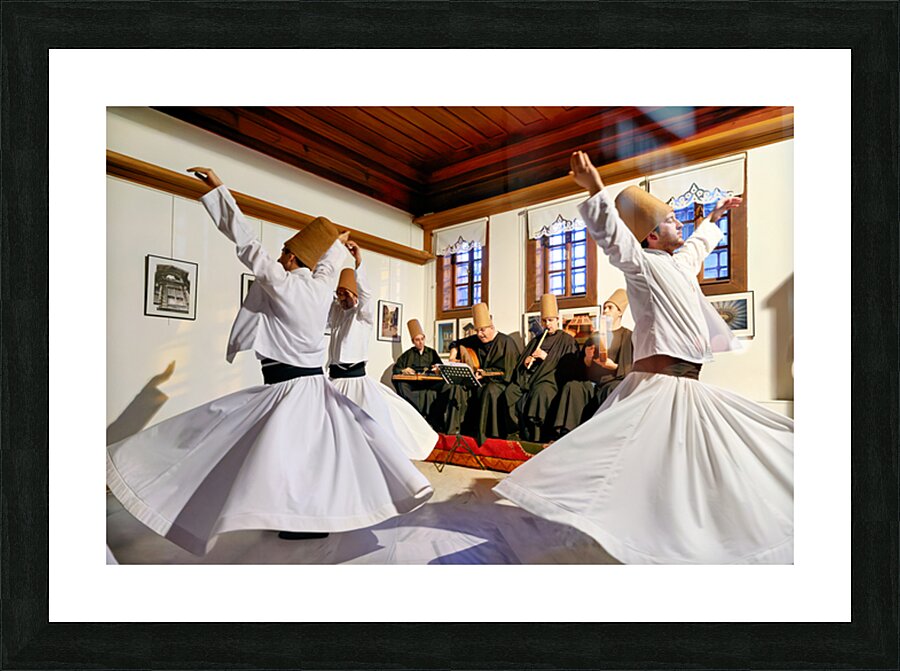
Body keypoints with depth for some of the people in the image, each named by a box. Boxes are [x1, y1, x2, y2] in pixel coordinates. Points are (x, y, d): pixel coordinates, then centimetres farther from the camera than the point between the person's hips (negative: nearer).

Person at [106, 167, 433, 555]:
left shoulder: (283, 283, -11)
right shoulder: (322, 284, 5)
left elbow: (246, 243, -7)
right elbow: (329, 261, 27)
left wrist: (218, 188, 2)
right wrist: (337, 244, 49)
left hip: (288, 389, -7)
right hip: (313, 385, 8)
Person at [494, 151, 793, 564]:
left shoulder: (679, 263, 20)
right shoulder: (643, 263, -6)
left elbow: (698, 244, 43)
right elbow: (614, 237, -24)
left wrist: (714, 217, 55)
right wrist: (595, 190, -37)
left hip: (692, 387, 9)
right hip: (658, 384, -9)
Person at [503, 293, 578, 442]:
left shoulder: (567, 340, 11)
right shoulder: (535, 340, 27)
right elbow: (520, 363, 27)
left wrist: (547, 357, -8)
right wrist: (525, 362, 3)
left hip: (550, 378, -5)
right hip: (527, 378, 5)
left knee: (540, 392, -38)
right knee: (510, 392, -24)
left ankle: (537, 435, -27)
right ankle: (523, 431, -16)